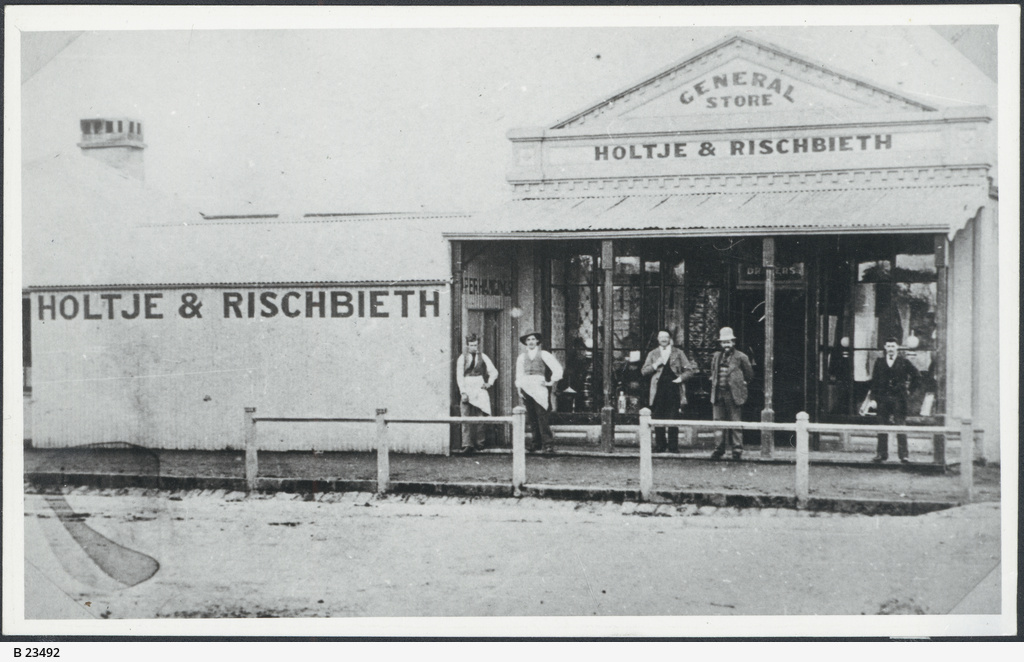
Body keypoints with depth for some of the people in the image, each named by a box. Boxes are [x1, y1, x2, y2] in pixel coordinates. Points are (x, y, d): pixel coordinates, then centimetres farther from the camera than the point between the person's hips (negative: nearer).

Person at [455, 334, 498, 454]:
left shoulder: (483, 357, 9)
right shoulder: (462, 358, 5)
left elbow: (494, 371, 15)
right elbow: (459, 376, -1)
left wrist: (489, 383, -2)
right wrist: (463, 392, -10)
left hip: (479, 388, 1)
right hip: (467, 388, -1)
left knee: (479, 416, -4)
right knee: (466, 417, -10)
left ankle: (475, 443, 4)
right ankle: (467, 444, -15)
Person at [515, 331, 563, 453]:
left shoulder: (543, 354, 6)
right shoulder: (521, 357, 16)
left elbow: (557, 368, 4)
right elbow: (519, 375, 18)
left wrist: (552, 382, 2)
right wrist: (519, 388, 7)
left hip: (539, 387, -4)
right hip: (526, 389, 4)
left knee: (541, 415, -13)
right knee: (531, 417, 0)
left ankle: (548, 443, -13)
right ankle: (536, 443, 5)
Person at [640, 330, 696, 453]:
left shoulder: (678, 353, 11)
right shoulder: (652, 354, 15)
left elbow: (689, 370, 11)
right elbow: (644, 371, 11)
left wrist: (681, 378, -6)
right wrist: (655, 365, -4)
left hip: (673, 389, -1)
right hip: (658, 391, 1)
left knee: (673, 419, -4)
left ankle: (673, 447, 1)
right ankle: (659, 447, 7)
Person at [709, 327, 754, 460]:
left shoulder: (741, 357, -2)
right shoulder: (716, 356, 13)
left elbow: (749, 375, 6)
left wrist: (738, 383, 8)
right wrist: (715, 383, 14)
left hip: (733, 395, -5)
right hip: (718, 394, 5)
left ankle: (737, 449, 3)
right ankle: (719, 448, 15)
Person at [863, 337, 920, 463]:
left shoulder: (903, 361, 2)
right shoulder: (879, 361, 9)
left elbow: (917, 376, 9)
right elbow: (874, 380, 11)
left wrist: (909, 389, 5)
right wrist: (870, 396, 5)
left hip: (899, 397, -2)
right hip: (882, 397, 3)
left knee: (900, 425, -5)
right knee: (882, 426, 4)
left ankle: (904, 454, -2)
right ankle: (881, 454, 8)